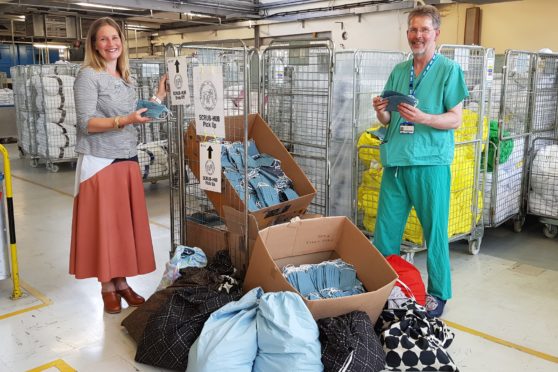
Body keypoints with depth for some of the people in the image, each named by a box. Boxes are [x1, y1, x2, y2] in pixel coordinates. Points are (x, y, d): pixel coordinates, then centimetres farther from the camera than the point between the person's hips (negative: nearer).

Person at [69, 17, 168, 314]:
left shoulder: (126, 78, 13)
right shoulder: (88, 76, -7)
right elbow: (86, 123, -15)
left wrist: (157, 98, 13)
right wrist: (124, 120, -27)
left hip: (128, 161, 6)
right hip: (100, 163, -6)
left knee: (127, 223, 9)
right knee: (104, 224, 1)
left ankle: (121, 282, 20)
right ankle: (107, 286, 14)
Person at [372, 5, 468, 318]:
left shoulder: (449, 70, 0)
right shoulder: (398, 71, 13)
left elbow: (456, 120, -5)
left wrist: (422, 118, -21)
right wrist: (382, 112, -7)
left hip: (430, 162, -4)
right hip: (396, 160, 5)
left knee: (435, 230, 5)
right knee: (386, 228, 9)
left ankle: (438, 293, 20)